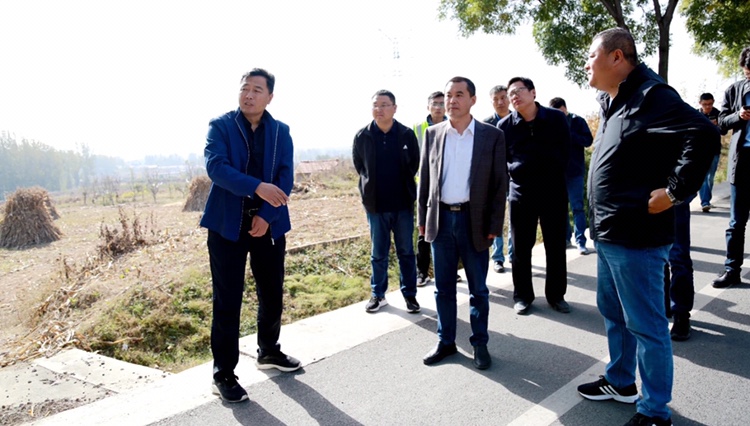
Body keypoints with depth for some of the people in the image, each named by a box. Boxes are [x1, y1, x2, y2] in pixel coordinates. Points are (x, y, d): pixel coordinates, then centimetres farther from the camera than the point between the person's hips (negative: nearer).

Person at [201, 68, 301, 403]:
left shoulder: (281, 131, 8)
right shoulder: (220, 125, -1)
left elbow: (286, 177, -1)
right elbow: (215, 166, -17)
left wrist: (267, 214, -13)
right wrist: (257, 187, -31)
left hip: (268, 224, 4)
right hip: (227, 224, -3)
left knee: (272, 294, 13)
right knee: (227, 300, -1)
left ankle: (269, 352, 35)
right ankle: (223, 374, 12)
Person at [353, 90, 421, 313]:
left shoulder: (407, 134, -5)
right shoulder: (362, 136, -3)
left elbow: (415, 164, 7)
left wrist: (403, 184, 7)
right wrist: (371, 186, 7)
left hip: (403, 203, 0)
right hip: (375, 204, 1)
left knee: (406, 251, 10)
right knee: (378, 253, 11)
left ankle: (409, 294, 22)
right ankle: (378, 294, 24)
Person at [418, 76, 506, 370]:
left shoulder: (492, 136, -2)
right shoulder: (433, 134, 5)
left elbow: (499, 183, -2)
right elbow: (424, 178, 9)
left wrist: (494, 225, -7)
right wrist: (423, 218, 5)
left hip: (474, 220, -2)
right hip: (441, 219, 2)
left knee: (478, 289, 9)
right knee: (443, 288, 11)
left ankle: (480, 343, 24)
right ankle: (446, 342, 25)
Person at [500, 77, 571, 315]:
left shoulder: (556, 118, -2)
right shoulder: (505, 125, -2)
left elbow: (564, 153, 5)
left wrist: (553, 176, 2)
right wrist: (515, 170, -5)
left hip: (553, 191, 0)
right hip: (521, 193, 0)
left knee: (556, 246, 8)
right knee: (521, 248, 6)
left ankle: (556, 295, 23)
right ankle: (523, 296, 20)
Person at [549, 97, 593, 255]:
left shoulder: (578, 121, 0)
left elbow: (588, 141, -7)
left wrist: (569, 135, -17)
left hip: (574, 171, -3)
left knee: (577, 207, -1)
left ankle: (580, 242, 2)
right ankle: (566, 238, 19)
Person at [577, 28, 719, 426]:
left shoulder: (649, 96, -16)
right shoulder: (613, 102, 13)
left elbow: (704, 134, -27)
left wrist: (674, 191, -20)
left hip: (634, 236, -10)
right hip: (607, 234, 10)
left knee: (645, 325, 3)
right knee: (613, 313, 22)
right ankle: (619, 381, 40)